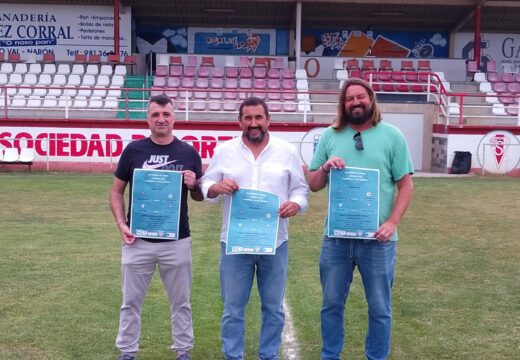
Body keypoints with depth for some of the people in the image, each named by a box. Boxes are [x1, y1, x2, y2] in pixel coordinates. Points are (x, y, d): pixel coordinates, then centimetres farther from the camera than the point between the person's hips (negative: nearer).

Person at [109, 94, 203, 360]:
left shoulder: (189, 153, 1)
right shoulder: (133, 150, -1)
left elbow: (200, 196, 9)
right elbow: (116, 191, 6)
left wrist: (194, 185, -14)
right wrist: (121, 224, -8)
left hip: (177, 241, 0)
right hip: (138, 240, 0)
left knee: (180, 302, 12)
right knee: (131, 301, 11)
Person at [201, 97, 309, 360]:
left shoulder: (287, 151, 4)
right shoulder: (224, 151, 4)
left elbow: (301, 188, 6)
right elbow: (205, 185, 5)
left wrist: (295, 204, -15)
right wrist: (218, 187, -17)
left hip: (274, 242, 1)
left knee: (273, 308, 11)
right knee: (233, 308, 8)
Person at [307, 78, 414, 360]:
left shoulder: (392, 135, -1)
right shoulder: (330, 136, 4)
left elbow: (406, 185, -2)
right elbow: (313, 186, 8)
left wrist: (392, 222, -14)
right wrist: (324, 168, -13)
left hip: (377, 239, -2)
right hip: (336, 237, 2)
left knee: (379, 308, 11)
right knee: (332, 304, 14)